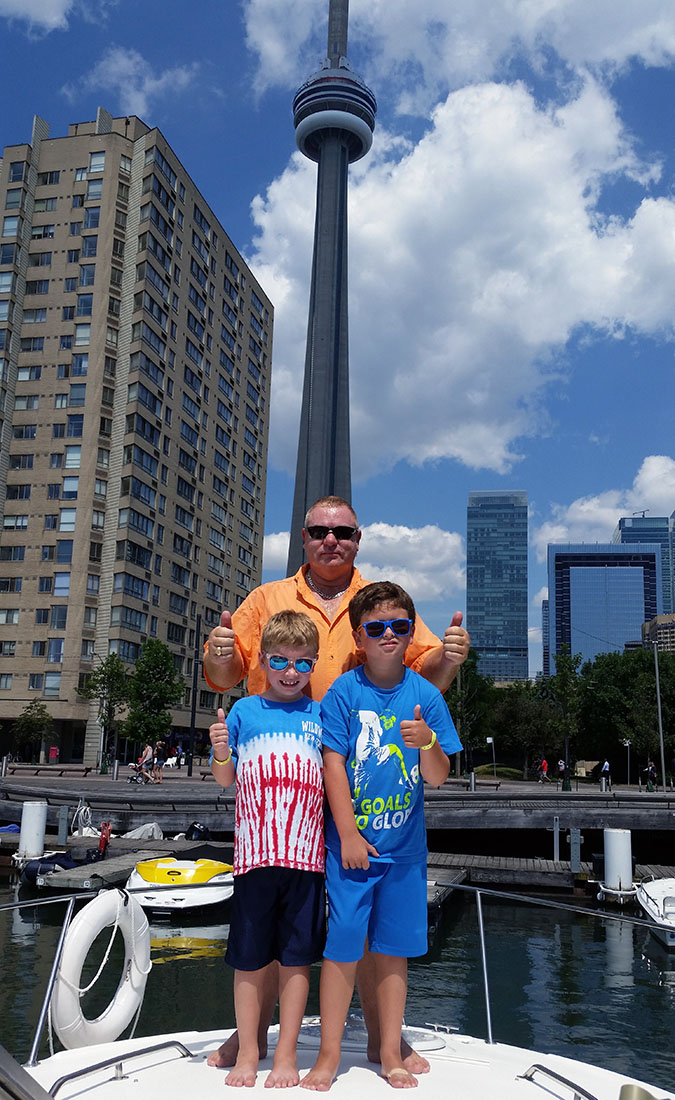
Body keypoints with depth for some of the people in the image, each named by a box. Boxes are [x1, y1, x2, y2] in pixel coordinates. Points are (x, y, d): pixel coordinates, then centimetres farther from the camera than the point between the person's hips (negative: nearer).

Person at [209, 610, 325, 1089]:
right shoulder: (244, 711, 7)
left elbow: (335, 780, 13)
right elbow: (226, 779, 12)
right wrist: (221, 752, -7)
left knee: (296, 956, 7)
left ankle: (287, 1054, 21)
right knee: (249, 958, 8)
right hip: (255, 851, 0)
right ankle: (247, 1052, 24)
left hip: (305, 852, 0)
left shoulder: (320, 715, 7)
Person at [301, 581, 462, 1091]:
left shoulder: (426, 695, -1)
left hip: (404, 846, 2)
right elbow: (334, 765, -7)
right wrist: (348, 835, -10)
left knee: (394, 948, 11)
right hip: (350, 842, -2)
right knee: (341, 947, 3)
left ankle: (390, 1052, 27)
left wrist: (427, 742, -21)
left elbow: (438, 777, 0)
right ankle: (329, 1054, 20)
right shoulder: (344, 691, -7)